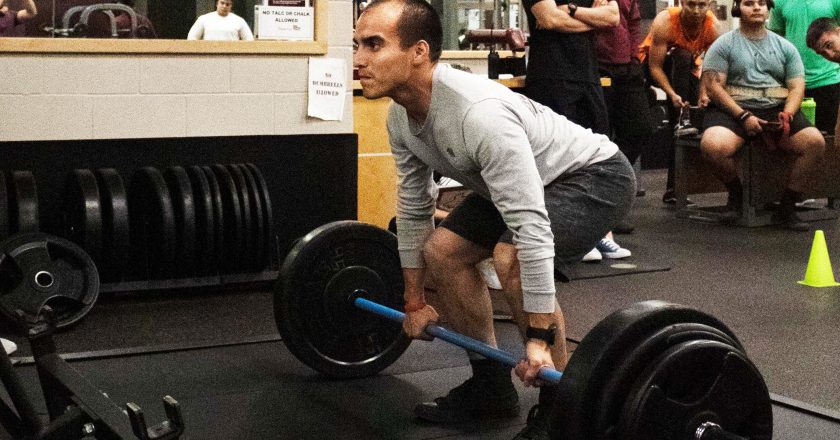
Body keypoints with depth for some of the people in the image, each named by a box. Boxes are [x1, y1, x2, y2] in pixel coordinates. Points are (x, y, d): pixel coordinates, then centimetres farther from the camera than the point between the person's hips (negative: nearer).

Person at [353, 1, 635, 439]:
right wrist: (415, 301, 11)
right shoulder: (401, 117, -9)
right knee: (442, 251, 4)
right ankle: (491, 385, 16)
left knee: (511, 258, -31)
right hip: (527, 180, 9)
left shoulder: (478, 113, -38)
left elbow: (531, 228, -40)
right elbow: (413, 206, 5)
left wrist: (539, 338, -38)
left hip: (594, 174, -9)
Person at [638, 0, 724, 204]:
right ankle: (682, 121, -40)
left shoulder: (715, 28, -23)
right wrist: (672, 94, -42)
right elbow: (655, 66, -30)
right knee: (683, 56, -35)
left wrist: (705, 93, -40)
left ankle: (673, 189, -1)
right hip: (654, 66, -4)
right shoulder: (664, 22, -32)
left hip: (685, 72, 4)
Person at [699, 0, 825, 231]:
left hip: (777, 109, 3)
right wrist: (743, 116, -16)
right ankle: (736, 193, -3)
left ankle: (788, 207, -9)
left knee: (815, 142, -24)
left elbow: (797, 86, 10)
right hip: (734, 109, -3)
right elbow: (713, 85, -4)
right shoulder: (724, 45, 5)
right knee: (713, 146, -35)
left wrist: (787, 115, -11)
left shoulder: (785, 47, 17)